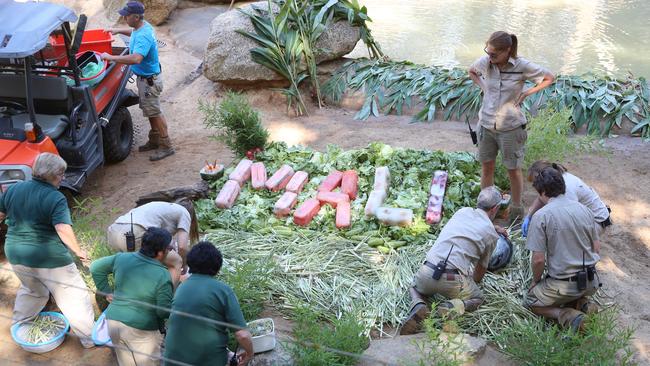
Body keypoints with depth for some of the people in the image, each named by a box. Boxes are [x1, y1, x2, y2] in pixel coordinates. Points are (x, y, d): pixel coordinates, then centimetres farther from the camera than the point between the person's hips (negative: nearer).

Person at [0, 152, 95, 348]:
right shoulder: (55, 198, -18)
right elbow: (63, 230, -26)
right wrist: (78, 251, -15)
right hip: (49, 258, -7)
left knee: (32, 290, 33)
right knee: (73, 297, 6)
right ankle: (89, 337, 13)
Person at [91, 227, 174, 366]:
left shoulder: (122, 258, 0)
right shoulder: (162, 275, -17)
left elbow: (95, 267, 12)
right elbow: (165, 311, -15)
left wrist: (106, 291, 15)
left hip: (113, 322, 6)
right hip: (140, 331, -6)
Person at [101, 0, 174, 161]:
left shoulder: (143, 36, -30)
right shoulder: (143, 26, 0)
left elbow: (136, 58, -45)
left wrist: (111, 57, -39)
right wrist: (119, 30, 17)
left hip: (149, 80, -10)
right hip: (146, 77, 10)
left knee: (154, 113, -1)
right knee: (151, 111, 20)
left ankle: (166, 146, 9)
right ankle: (154, 140, 34)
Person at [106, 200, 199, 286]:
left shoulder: (162, 206, 36)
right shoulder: (185, 213, 17)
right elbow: (182, 246, 5)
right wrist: (184, 264, 24)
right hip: (135, 236, -8)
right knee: (176, 262, 10)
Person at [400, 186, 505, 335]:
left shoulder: (463, 211, 18)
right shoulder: (491, 234, 7)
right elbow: (481, 267, 19)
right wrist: (474, 283, 40)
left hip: (427, 271, 3)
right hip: (453, 280, -3)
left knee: (415, 287, 35)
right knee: (478, 298, 27)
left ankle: (418, 305, 0)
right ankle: (452, 307, -5)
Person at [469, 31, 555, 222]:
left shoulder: (522, 66, -16)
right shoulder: (485, 62, -7)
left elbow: (549, 78, -2)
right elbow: (471, 72, 17)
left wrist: (527, 93, -10)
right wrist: (483, 87, 2)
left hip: (511, 128, -3)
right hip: (486, 125, 3)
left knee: (513, 170, 11)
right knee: (486, 167, 14)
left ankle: (517, 208, 30)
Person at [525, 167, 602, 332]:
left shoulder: (541, 216, -16)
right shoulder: (584, 209, 2)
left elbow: (538, 259, -16)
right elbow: (597, 247, 10)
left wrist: (536, 281, 3)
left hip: (564, 285, -6)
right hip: (591, 282, 6)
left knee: (531, 301, 20)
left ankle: (566, 315, -5)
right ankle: (581, 302, 7)